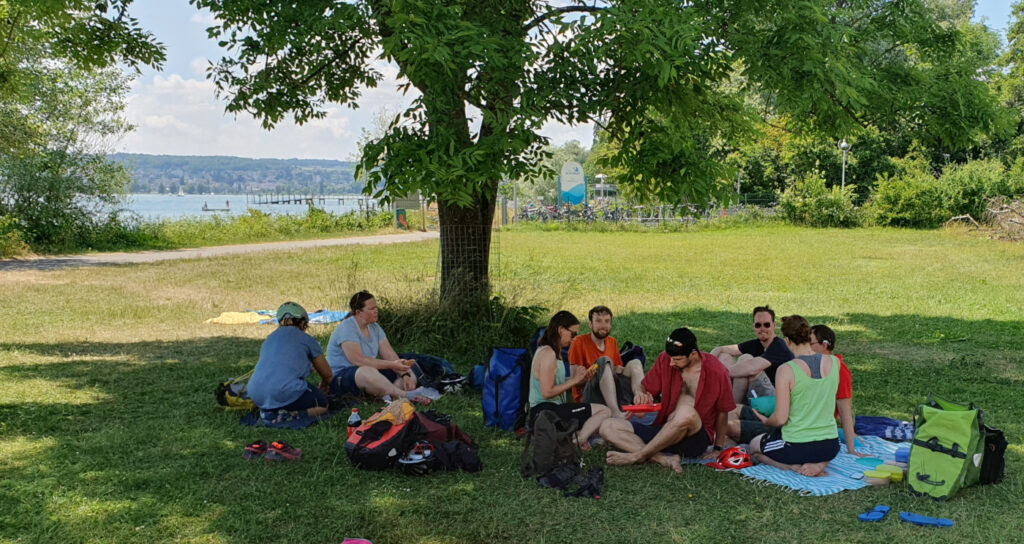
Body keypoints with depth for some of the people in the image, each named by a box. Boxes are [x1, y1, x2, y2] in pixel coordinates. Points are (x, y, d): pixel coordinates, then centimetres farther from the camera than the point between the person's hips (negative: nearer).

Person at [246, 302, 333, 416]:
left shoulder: (269, 338, 27)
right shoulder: (306, 339, 13)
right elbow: (327, 374, 20)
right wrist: (324, 387, 46)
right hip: (285, 392, -6)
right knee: (323, 404, 14)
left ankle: (268, 411, 1)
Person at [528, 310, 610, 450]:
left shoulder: (547, 351, 16)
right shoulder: (548, 354, -15)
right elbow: (547, 392, -21)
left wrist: (581, 378, 5)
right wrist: (574, 380, -12)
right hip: (545, 411, -10)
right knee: (604, 411, -15)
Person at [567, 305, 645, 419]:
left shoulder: (612, 342, 16)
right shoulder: (579, 342, -3)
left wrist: (619, 371, -5)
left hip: (613, 396, 6)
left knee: (634, 363, -10)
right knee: (604, 361, -29)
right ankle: (615, 412, -45)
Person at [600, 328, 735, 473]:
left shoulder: (717, 372, -8)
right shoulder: (664, 360, 1)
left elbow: (722, 413, 2)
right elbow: (646, 388, 12)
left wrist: (718, 449, 7)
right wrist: (641, 396, -12)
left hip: (696, 439, -5)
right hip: (663, 432, 5)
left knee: (686, 413, -41)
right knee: (607, 428, -14)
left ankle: (637, 456, -23)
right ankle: (665, 459, -29)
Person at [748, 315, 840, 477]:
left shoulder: (786, 370, -19)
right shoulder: (834, 362, -4)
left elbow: (780, 419, -16)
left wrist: (766, 421, 4)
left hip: (796, 446, -3)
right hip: (830, 447, 4)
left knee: (753, 446, 27)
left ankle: (795, 467, -1)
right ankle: (819, 464, 4)